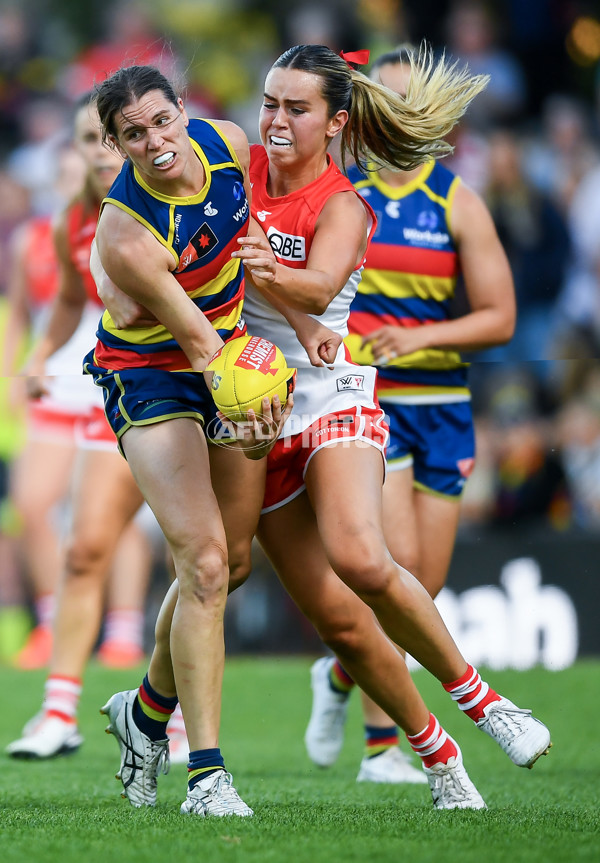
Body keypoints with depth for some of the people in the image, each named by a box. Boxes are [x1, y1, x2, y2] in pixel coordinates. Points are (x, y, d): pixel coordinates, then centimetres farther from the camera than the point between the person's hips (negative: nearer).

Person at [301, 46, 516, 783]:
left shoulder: (458, 205, 2)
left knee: (422, 588, 3)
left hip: (439, 405, 2)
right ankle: (381, 745, -8)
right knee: (396, 560, -19)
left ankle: (340, 677, 30)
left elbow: (499, 318, -2)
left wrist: (419, 336, -16)